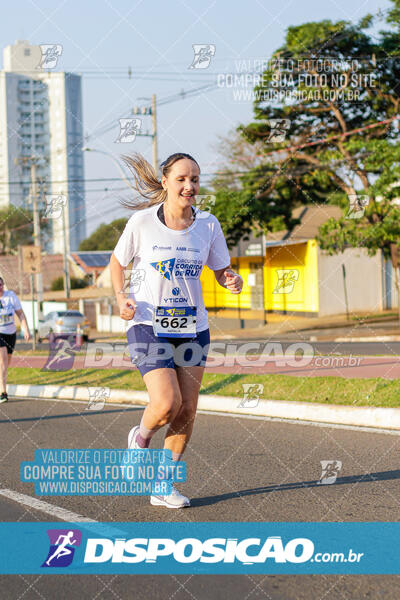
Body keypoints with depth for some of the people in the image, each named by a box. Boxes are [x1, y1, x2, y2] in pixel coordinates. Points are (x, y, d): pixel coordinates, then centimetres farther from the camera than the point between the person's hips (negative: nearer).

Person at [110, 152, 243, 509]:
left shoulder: (207, 224, -1)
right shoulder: (142, 221, -7)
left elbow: (222, 271, 9)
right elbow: (117, 263, 6)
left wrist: (232, 281, -14)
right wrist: (122, 297, -11)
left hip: (192, 328, 3)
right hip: (148, 326, -3)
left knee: (187, 410, 1)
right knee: (167, 403, -19)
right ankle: (141, 436, 16)